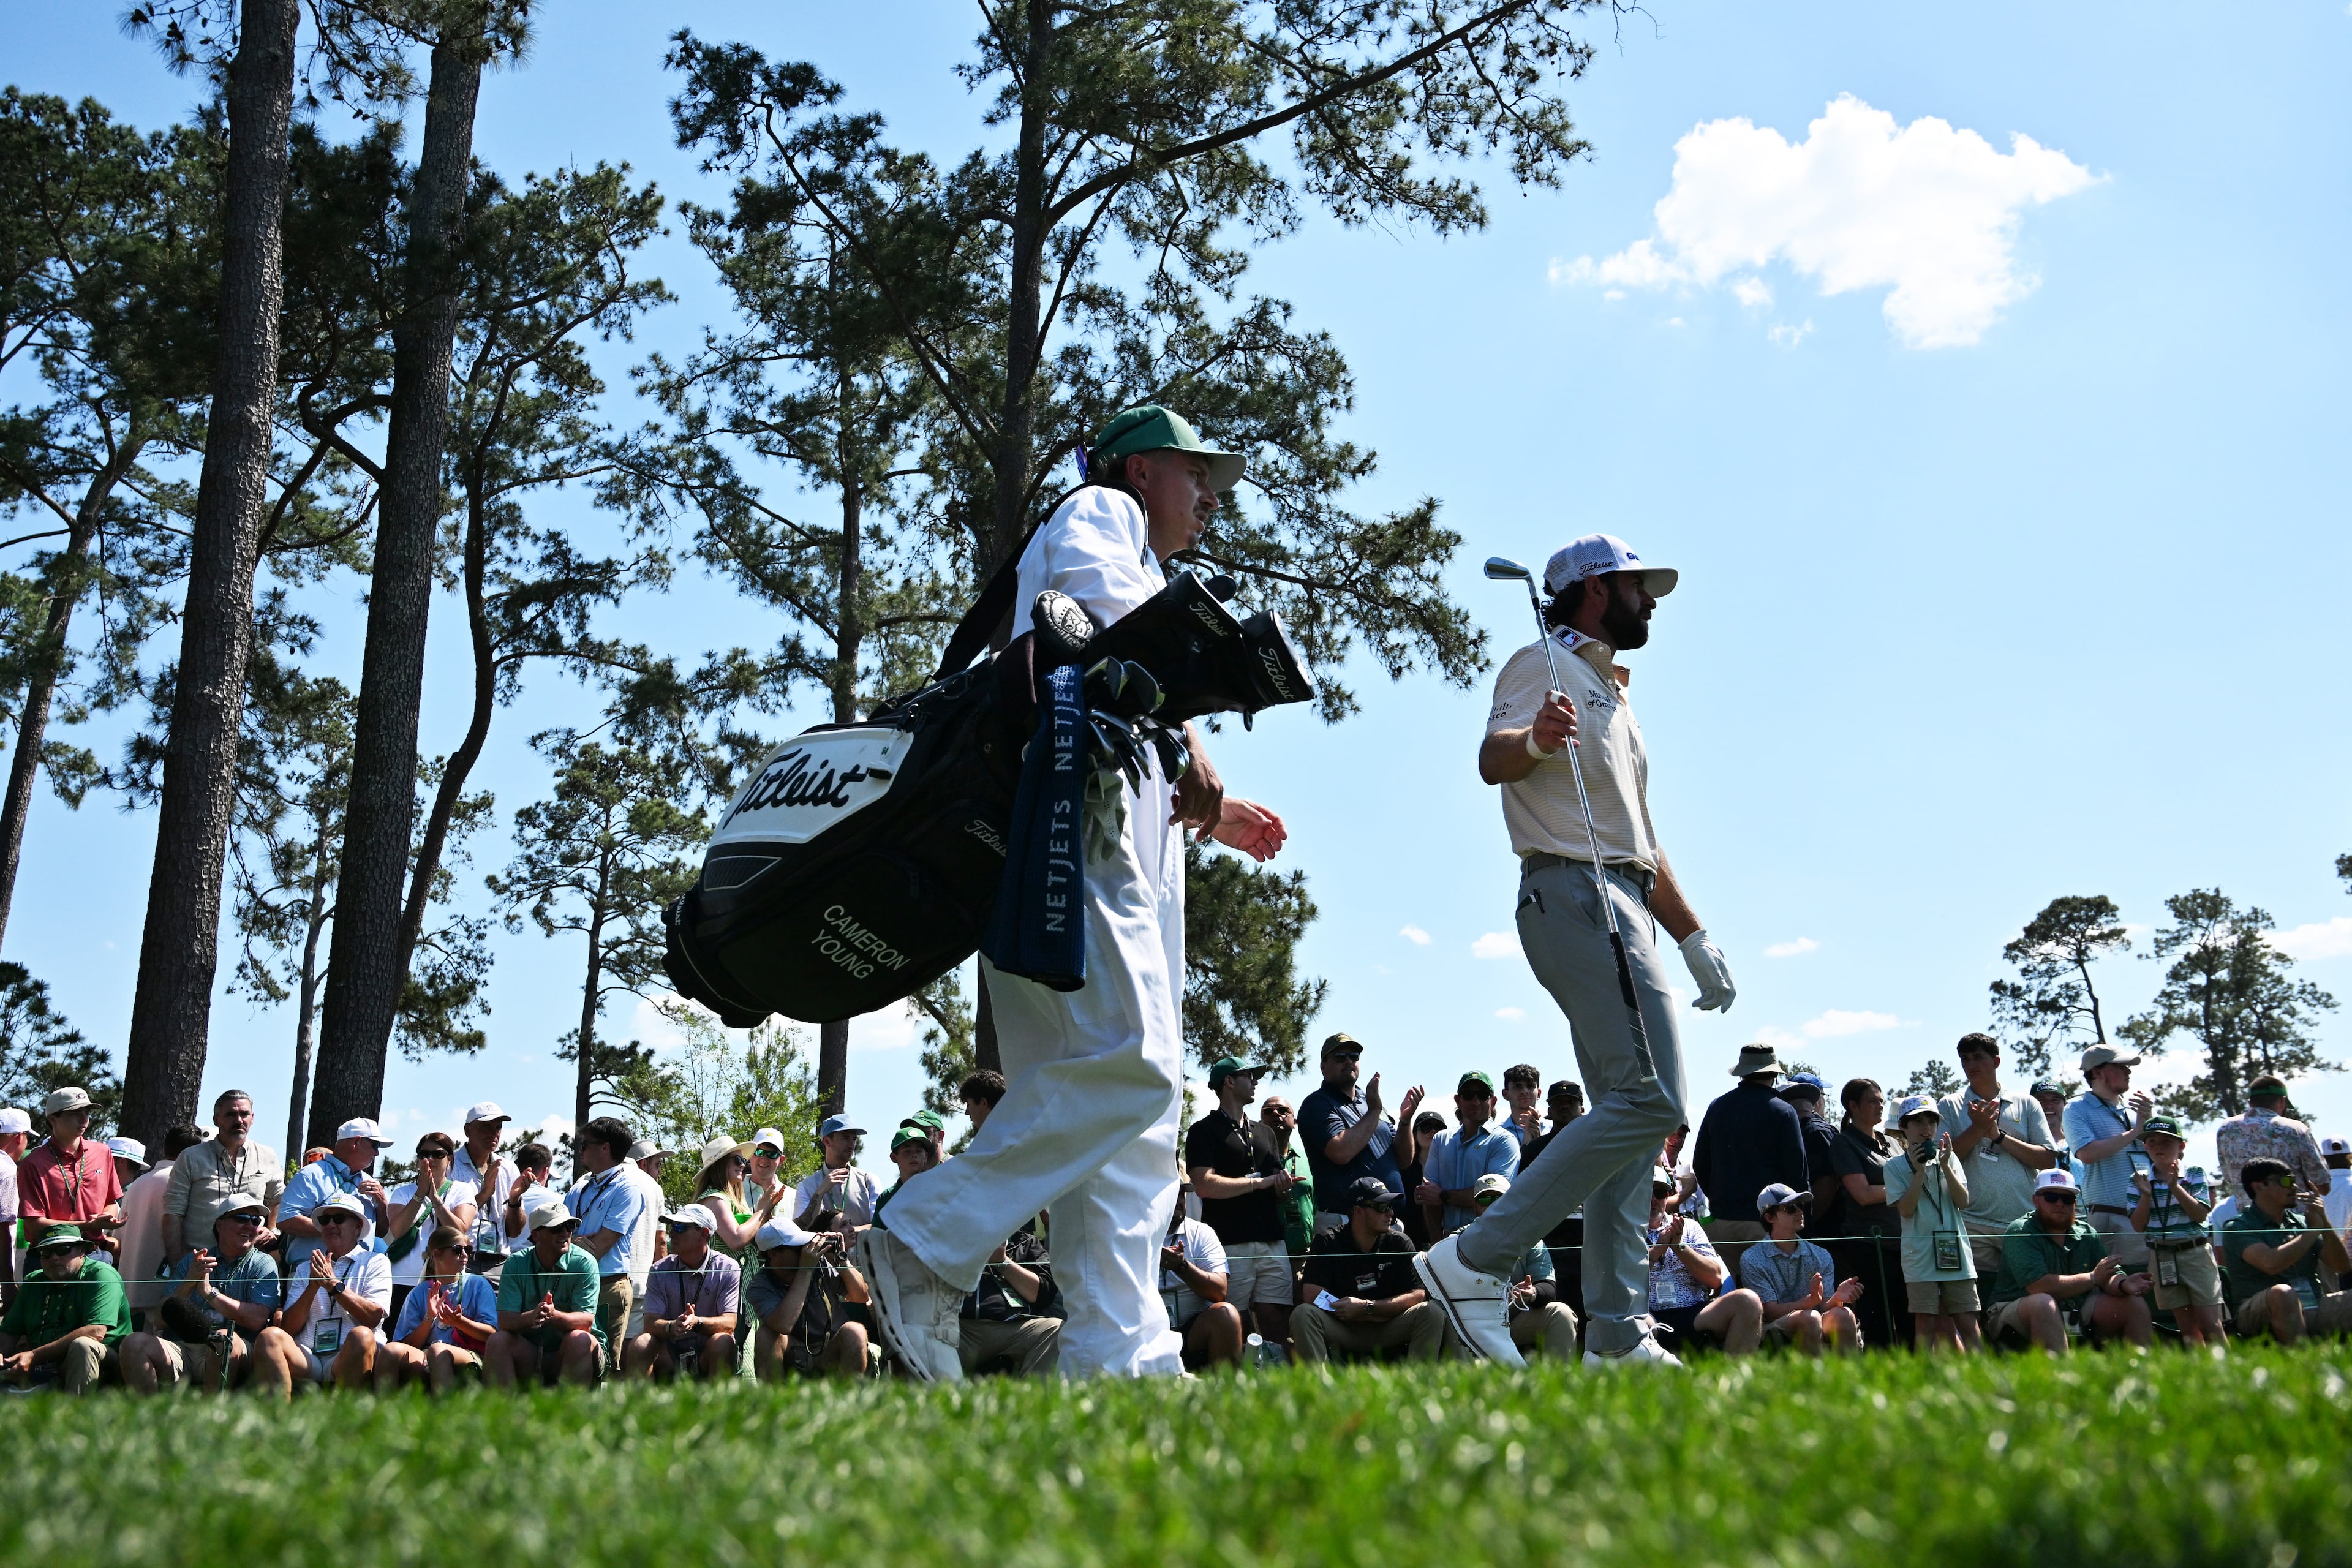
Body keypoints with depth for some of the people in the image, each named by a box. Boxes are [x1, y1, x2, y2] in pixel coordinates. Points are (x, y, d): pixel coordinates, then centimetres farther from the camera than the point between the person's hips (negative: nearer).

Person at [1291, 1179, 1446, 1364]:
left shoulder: (1399, 1243, 0)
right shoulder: (1327, 1243, -5)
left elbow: (1418, 1295, -7)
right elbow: (1313, 1298, -15)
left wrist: (1366, 1307, -17)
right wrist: (1383, 1312, -14)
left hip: (1387, 1333, 2)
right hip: (1341, 1331, -1)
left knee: (1433, 1313, -24)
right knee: (1303, 1314, -29)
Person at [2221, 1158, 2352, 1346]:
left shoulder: (2300, 1221, 16)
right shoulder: (2238, 1228, -3)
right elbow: (2271, 1263, -21)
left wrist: (2325, 1224, -2)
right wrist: (2314, 1230, -8)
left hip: (2312, 1310, 6)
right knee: (2282, 1293, -37)